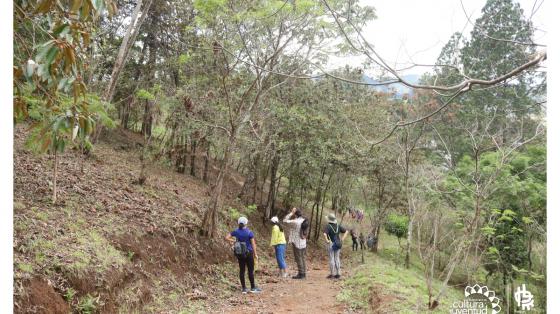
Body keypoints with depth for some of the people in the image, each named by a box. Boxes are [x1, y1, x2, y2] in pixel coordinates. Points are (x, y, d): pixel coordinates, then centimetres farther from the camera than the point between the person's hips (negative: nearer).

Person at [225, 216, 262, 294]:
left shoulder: (236, 231, -1)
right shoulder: (249, 232, -11)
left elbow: (227, 237, -4)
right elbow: (253, 244, -11)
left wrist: (234, 241, 4)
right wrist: (255, 254, -4)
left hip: (239, 253, 4)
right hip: (248, 253, -4)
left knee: (242, 270, 8)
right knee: (251, 270, 5)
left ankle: (244, 288, 12)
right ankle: (253, 287, 11)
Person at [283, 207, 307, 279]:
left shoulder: (295, 222, -18)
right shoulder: (304, 221, 5)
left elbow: (285, 220, -12)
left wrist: (291, 213, -10)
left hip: (297, 243, -8)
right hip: (303, 243, 8)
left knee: (298, 258, -2)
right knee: (302, 258, 13)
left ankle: (301, 274, -1)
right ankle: (303, 273, 18)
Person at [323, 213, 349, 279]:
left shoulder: (327, 226, -13)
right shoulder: (338, 225, 4)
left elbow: (325, 234, -30)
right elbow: (346, 231, 5)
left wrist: (327, 240, -16)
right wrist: (342, 239, 4)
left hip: (331, 244, -5)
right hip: (337, 244, 5)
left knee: (331, 259, 1)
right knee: (337, 259, 10)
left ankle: (332, 274, 3)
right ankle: (338, 274, 11)